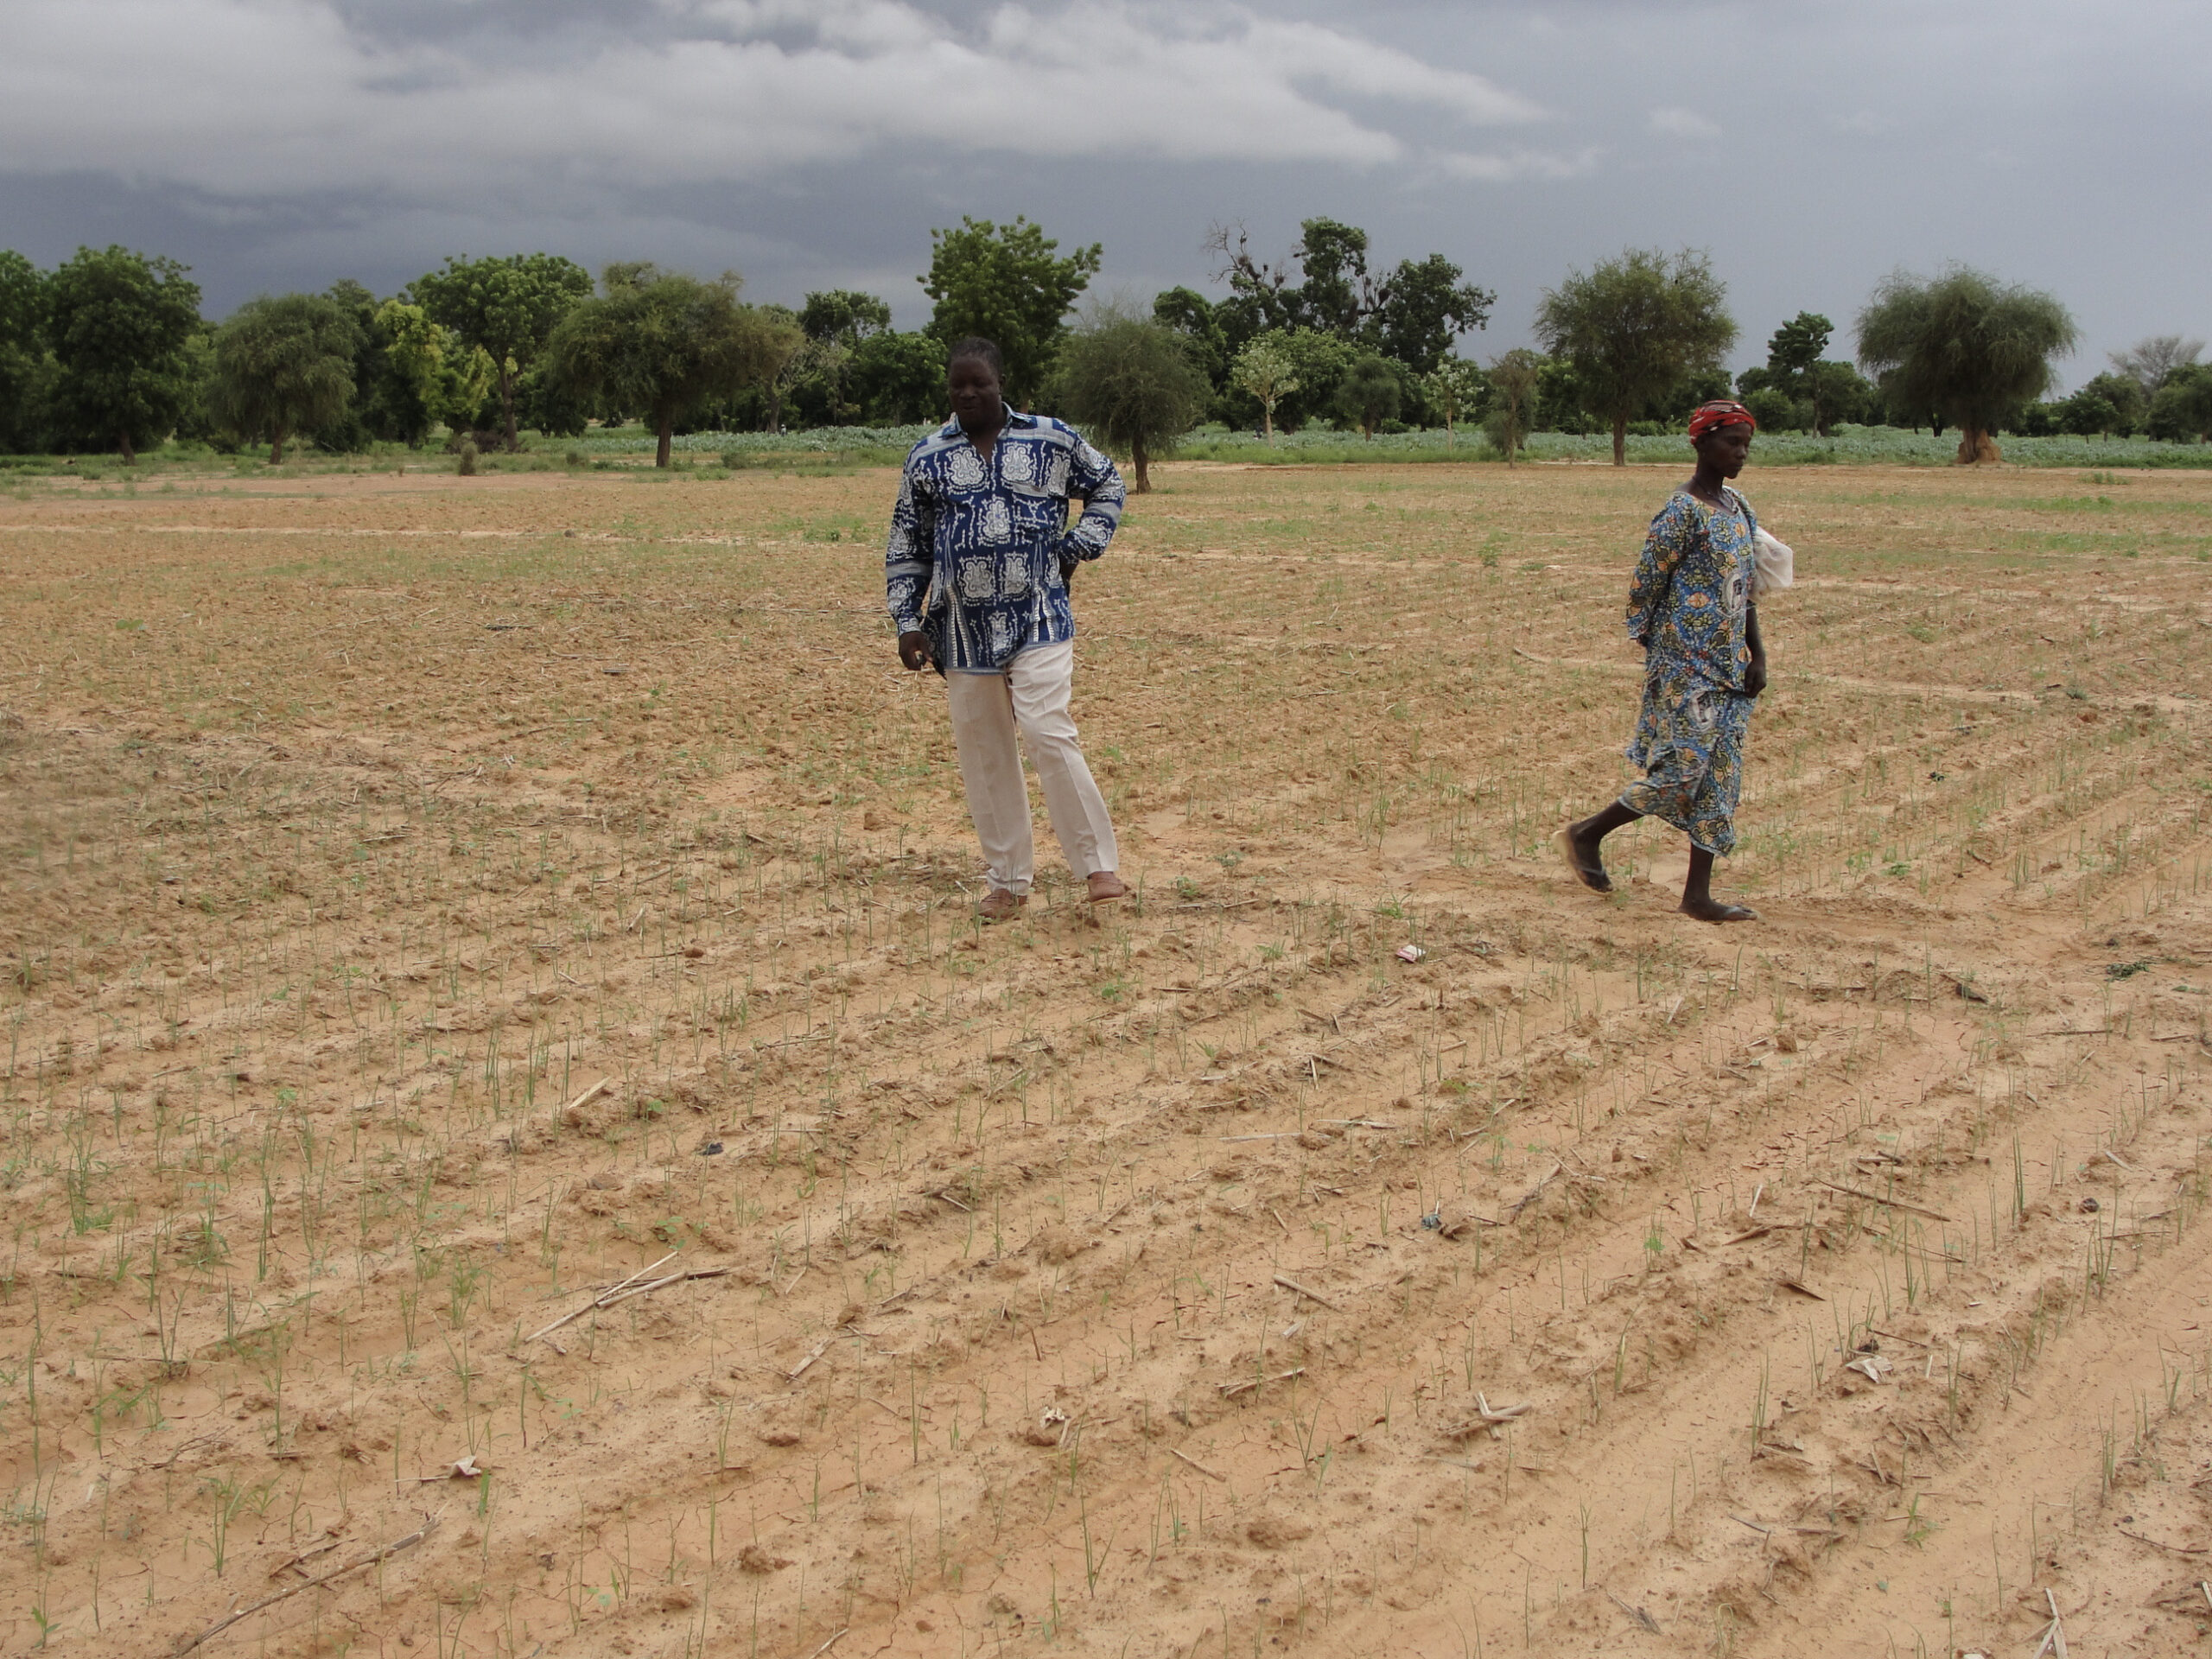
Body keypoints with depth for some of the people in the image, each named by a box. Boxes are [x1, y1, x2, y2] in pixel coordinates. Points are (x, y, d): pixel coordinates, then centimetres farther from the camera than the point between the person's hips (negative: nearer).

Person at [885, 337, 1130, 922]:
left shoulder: (1053, 440, 2)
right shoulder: (928, 457, 5)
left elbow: (1107, 485, 18)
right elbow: (906, 547, 11)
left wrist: (1077, 548, 5)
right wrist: (907, 621, 4)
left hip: (1039, 621, -3)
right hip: (963, 629, 3)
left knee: (1049, 733, -16)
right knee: (983, 753, 6)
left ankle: (1099, 867, -7)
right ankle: (1007, 881, 18)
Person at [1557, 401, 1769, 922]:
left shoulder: (1739, 508, 12)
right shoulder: (1682, 513, -13)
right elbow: (1644, 588, -12)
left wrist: (1757, 655, 10)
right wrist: (1654, 659, -9)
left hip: (1729, 665, 8)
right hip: (1686, 667, -8)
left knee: (1720, 777, 6)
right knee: (1682, 771, -8)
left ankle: (1698, 894, 10)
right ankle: (1585, 834, 11)